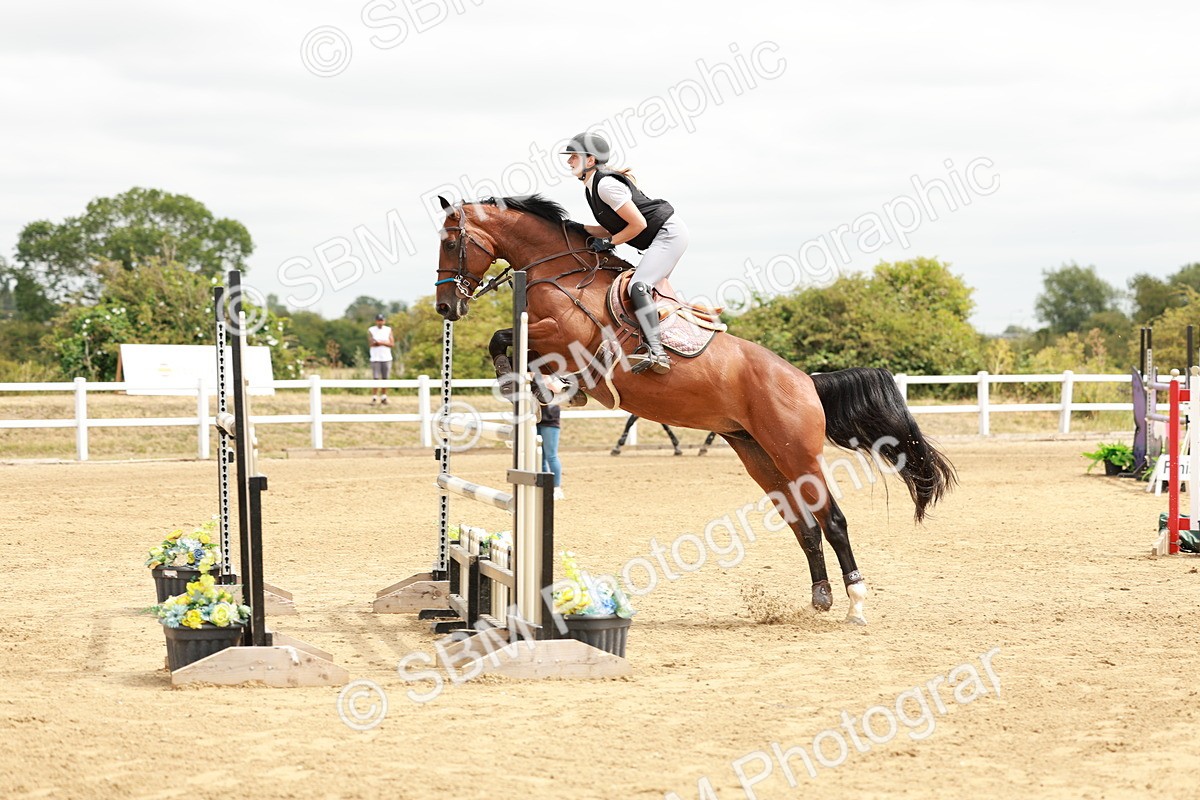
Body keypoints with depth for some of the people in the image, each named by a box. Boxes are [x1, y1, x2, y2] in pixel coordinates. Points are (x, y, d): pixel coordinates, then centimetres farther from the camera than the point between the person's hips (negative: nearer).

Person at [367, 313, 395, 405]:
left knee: (385, 379, 3)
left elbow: (392, 344, 1)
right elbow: (371, 344, -7)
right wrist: (385, 343, -9)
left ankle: (384, 398, 8)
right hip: (375, 358, -2)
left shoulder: (388, 330, 8)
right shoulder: (371, 330, 3)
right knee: (376, 379, -6)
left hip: (386, 358, 2)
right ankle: (374, 398, -5)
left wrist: (379, 342, -10)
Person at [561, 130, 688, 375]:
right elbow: (614, 228, 17)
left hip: (669, 233, -11)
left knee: (637, 286, -24)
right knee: (647, 289, 17)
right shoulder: (590, 188, 11)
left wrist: (608, 242, -12)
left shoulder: (605, 185, -20)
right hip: (660, 237, 11)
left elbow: (638, 224, -21)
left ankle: (656, 353, -36)